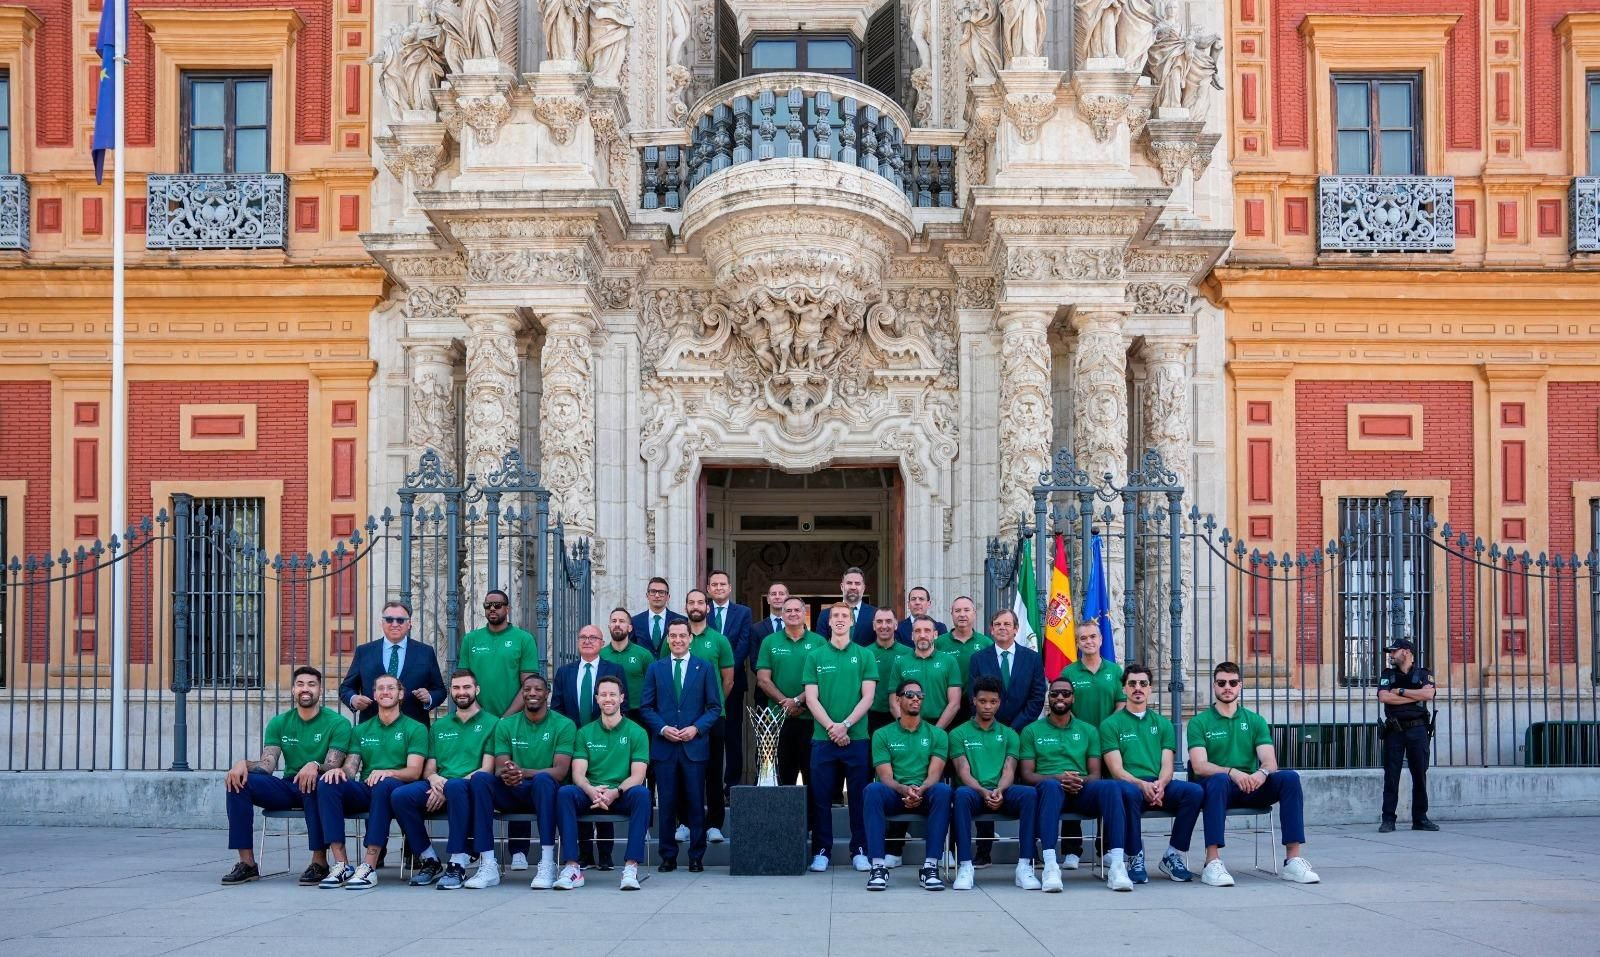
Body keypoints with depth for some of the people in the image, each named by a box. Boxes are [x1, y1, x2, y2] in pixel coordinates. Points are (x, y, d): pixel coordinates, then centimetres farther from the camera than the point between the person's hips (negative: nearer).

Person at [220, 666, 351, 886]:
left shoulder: (337, 723, -4)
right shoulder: (279, 723, 9)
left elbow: (332, 766, -14)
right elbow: (267, 764, -1)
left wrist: (315, 766, -38)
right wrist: (243, 764, -23)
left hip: (317, 790, -4)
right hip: (288, 789, 5)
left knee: (315, 782, -40)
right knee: (238, 780, -18)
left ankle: (319, 861, -30)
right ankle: (246, 863, -17)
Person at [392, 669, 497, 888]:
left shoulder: (491, 723, 9)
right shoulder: (439, 726, 25)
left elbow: (486, 769, -3)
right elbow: (428, 769, 20)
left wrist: (447, 787, -14)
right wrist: (434, 779, -7)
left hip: (471, 789, -5)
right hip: (438, 787, 5)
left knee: (454, 786, -41)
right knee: (400, 795, -26)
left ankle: (458, 865, -35)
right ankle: (429, 861, -11)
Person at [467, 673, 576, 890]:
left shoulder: (564, 725, -1)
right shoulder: (505, 725, 9)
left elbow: (560, 771, -12)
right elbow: (499, 768, 0)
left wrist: (523, 772, -29)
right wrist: (505, 774, -28)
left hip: (544, 791, -3)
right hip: (512, 793, 3)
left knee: (542, 779, -37)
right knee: (480, 778, -26)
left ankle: (547, 864, -37)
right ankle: (488, 866, -30)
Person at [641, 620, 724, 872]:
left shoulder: (705, 669, 7)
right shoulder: (655, 669, 10)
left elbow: (715, 707, 5)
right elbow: (646, 707, 8)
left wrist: (696, 728, -9)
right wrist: (662, 728, -8)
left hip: (694, 745, -1)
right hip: (663, 746, 1)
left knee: (696, 804, 0)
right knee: (667, 804, 2)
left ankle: (696, 857, 8)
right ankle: (668, 857, 9)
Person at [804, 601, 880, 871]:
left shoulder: (865, 656, 6)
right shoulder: (815, 656, 7)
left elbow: (867, 697, 0)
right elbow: (811, 698, 1)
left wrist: (845, 725, -12)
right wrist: (831, 727, -11)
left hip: (857, 737, 0)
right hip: (823, 736, 0)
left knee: (859, 796, 4)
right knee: (821, 796, 3)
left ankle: (859, 851, 13)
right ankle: (821, 851, 11)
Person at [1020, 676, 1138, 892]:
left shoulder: (1088, 731, 21)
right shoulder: (1032, 731, 16)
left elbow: (1095, 775, 13)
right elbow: (1027, 773, 5)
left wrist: (1081, 781, -12)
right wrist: (1058, 778, -14)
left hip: (1082, 791, 2)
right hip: (1049, 789, -2)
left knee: (1111, 787, -31)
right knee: (1051, 785, -40)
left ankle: (1116, 864, -41)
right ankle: (1050, 866, -51)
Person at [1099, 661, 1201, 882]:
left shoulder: (1162, 723, 20)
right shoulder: (1111, 724, 9)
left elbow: (1167, 765, 9)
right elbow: (1116, 770, -2)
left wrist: (1160, 785, -16)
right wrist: (1142, 784, -21)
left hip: (1159, 785, 3)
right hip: (1128, 784, -3)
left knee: (1195, 791, -27)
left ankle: (1173, 856, -14)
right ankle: (1135, 858, -24)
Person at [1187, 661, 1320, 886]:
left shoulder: (1255, 721, 14)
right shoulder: (1199, 723, 4)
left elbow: (1270, 761, 1)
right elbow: (1199, 766, -10)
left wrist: (1262, 772, -24)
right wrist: (1232, 772, -29)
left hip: (1251, 788, 3)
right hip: (1217, 786, -3)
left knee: (1289, 778, -23)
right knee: (1219, 779, -38)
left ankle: (1293, 860, -27)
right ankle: (1212, 862, -42)